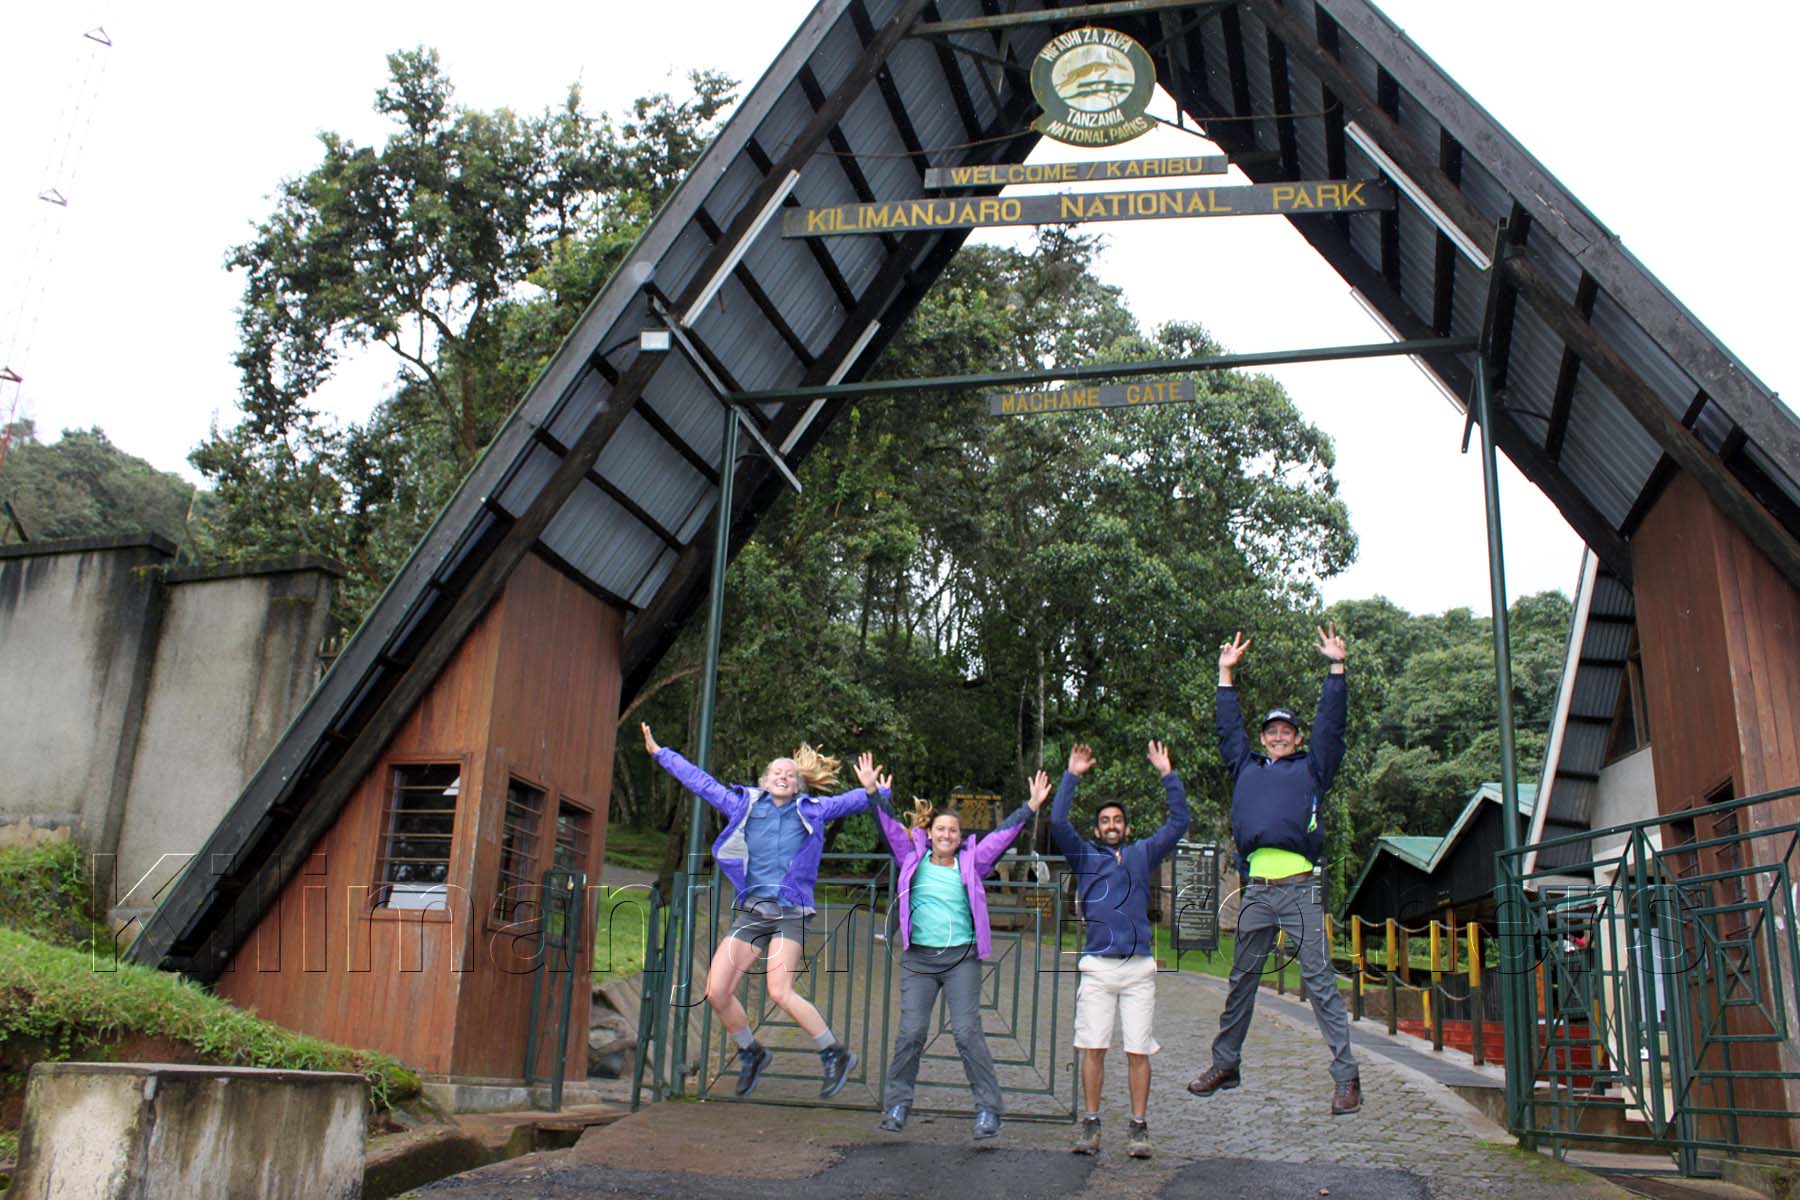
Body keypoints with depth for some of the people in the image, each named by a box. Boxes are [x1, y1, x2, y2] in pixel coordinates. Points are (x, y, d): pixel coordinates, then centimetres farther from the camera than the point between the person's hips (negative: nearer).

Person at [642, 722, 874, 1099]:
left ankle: (835, 1054, 0)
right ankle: (751, 1053, 22)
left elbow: (851, 802, 0)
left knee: (780, 991, -19)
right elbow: (700, 781, 15)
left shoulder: (812, 811, 5)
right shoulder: (743, 805, 10)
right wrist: (660, 753, 17)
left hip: (790, 913, -4)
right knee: (716, 991, -5)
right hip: (750, 911, 4)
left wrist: (870, 790, -22)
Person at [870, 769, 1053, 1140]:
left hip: (962, 958, 0)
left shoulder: (971, 862, 7)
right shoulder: (914, 859, 8)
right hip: (918, 957, 1)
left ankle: (988, 1108, 4)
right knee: (911, 1032, -1)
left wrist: (1031, 807, -5)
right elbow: (891, 829, 0)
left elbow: (1002, 835, 2)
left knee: (968, 1032, -3)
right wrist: (879, 796, -13)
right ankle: (897, 1103, 12)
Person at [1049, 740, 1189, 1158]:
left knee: (1138, 1050, -1)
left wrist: (1168, 775, 6)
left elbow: (1178, 822, 12)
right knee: (1093, 1047, -3)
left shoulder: (1143, 854, 17)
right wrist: (1071, 776, 0)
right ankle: (1090, 1125, 6)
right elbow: (1058, 822, 2)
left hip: (1139, 966, 1)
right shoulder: (1085, 856, 14)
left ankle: (1139, 1128, 7)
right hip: (1097, 965, 0)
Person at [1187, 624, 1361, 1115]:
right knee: (1241, 980, 11)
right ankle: (1225, 1064, 20)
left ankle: (1346, 1076, -4)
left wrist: (1336, 668, 6)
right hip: (1256, 889, 4)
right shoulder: (1246, 767, 22)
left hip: (1300, 886, -4)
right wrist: (1226, 675, 31)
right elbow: (1229, 728, 29)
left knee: (1318, 978, -6)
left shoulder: (1311, 767, 14)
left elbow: (1331, 724, 9)